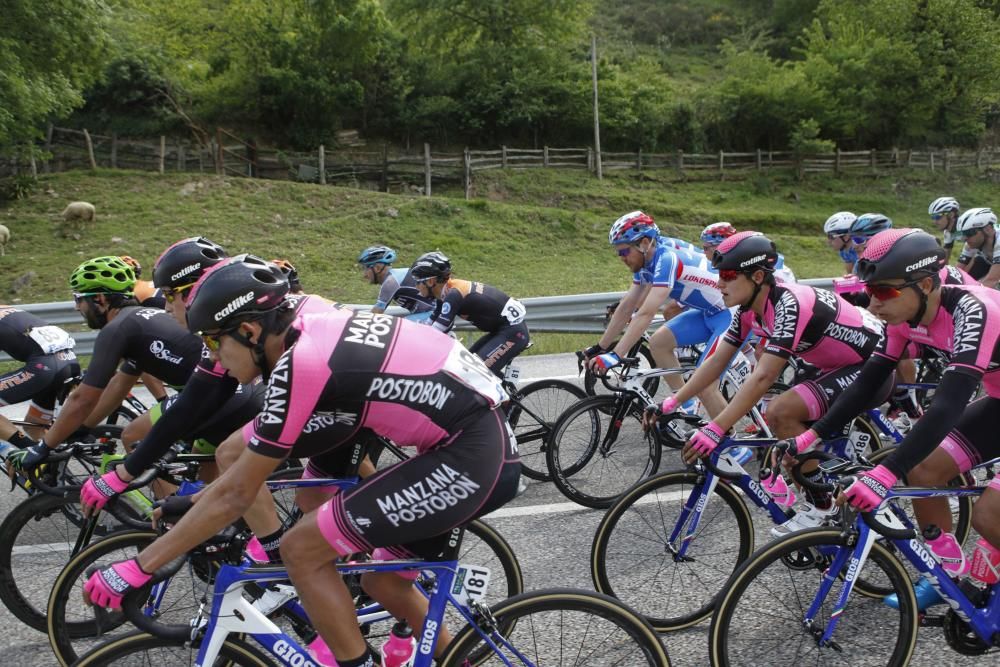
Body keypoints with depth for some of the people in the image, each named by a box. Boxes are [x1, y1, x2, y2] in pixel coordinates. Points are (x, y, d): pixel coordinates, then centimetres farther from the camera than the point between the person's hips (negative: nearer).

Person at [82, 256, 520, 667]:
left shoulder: (300, 366, -17)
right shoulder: (312, 331, 9)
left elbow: (235, 495, -10)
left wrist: (136, 569, -1)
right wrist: (195, 501, 31)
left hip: (467, 459, -10)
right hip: (494, 449, 10)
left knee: (301, 550, -5)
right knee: (384, 583, 21)